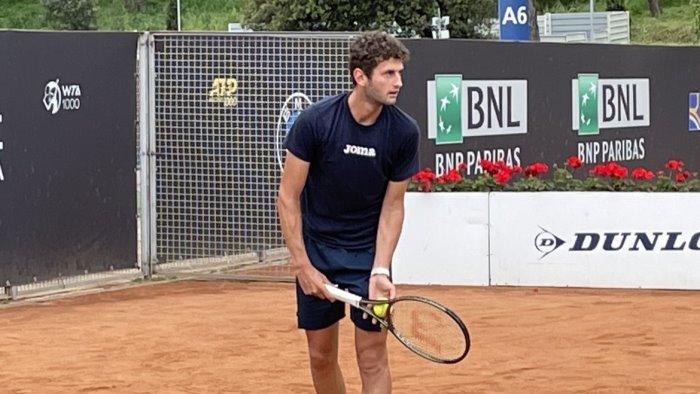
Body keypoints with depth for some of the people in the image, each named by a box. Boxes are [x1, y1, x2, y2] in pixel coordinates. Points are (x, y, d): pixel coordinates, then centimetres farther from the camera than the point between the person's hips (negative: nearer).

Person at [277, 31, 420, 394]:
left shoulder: (403, 132, -13)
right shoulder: (315, 122, -18)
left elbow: (392, 206, -5)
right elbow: (288, 197, -11)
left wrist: (380, 271, -16)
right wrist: (302, 265, -15)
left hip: (369, 251, 0)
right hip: (317, 249, 0)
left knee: (372, 357, -4)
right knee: (321, 355, 7)